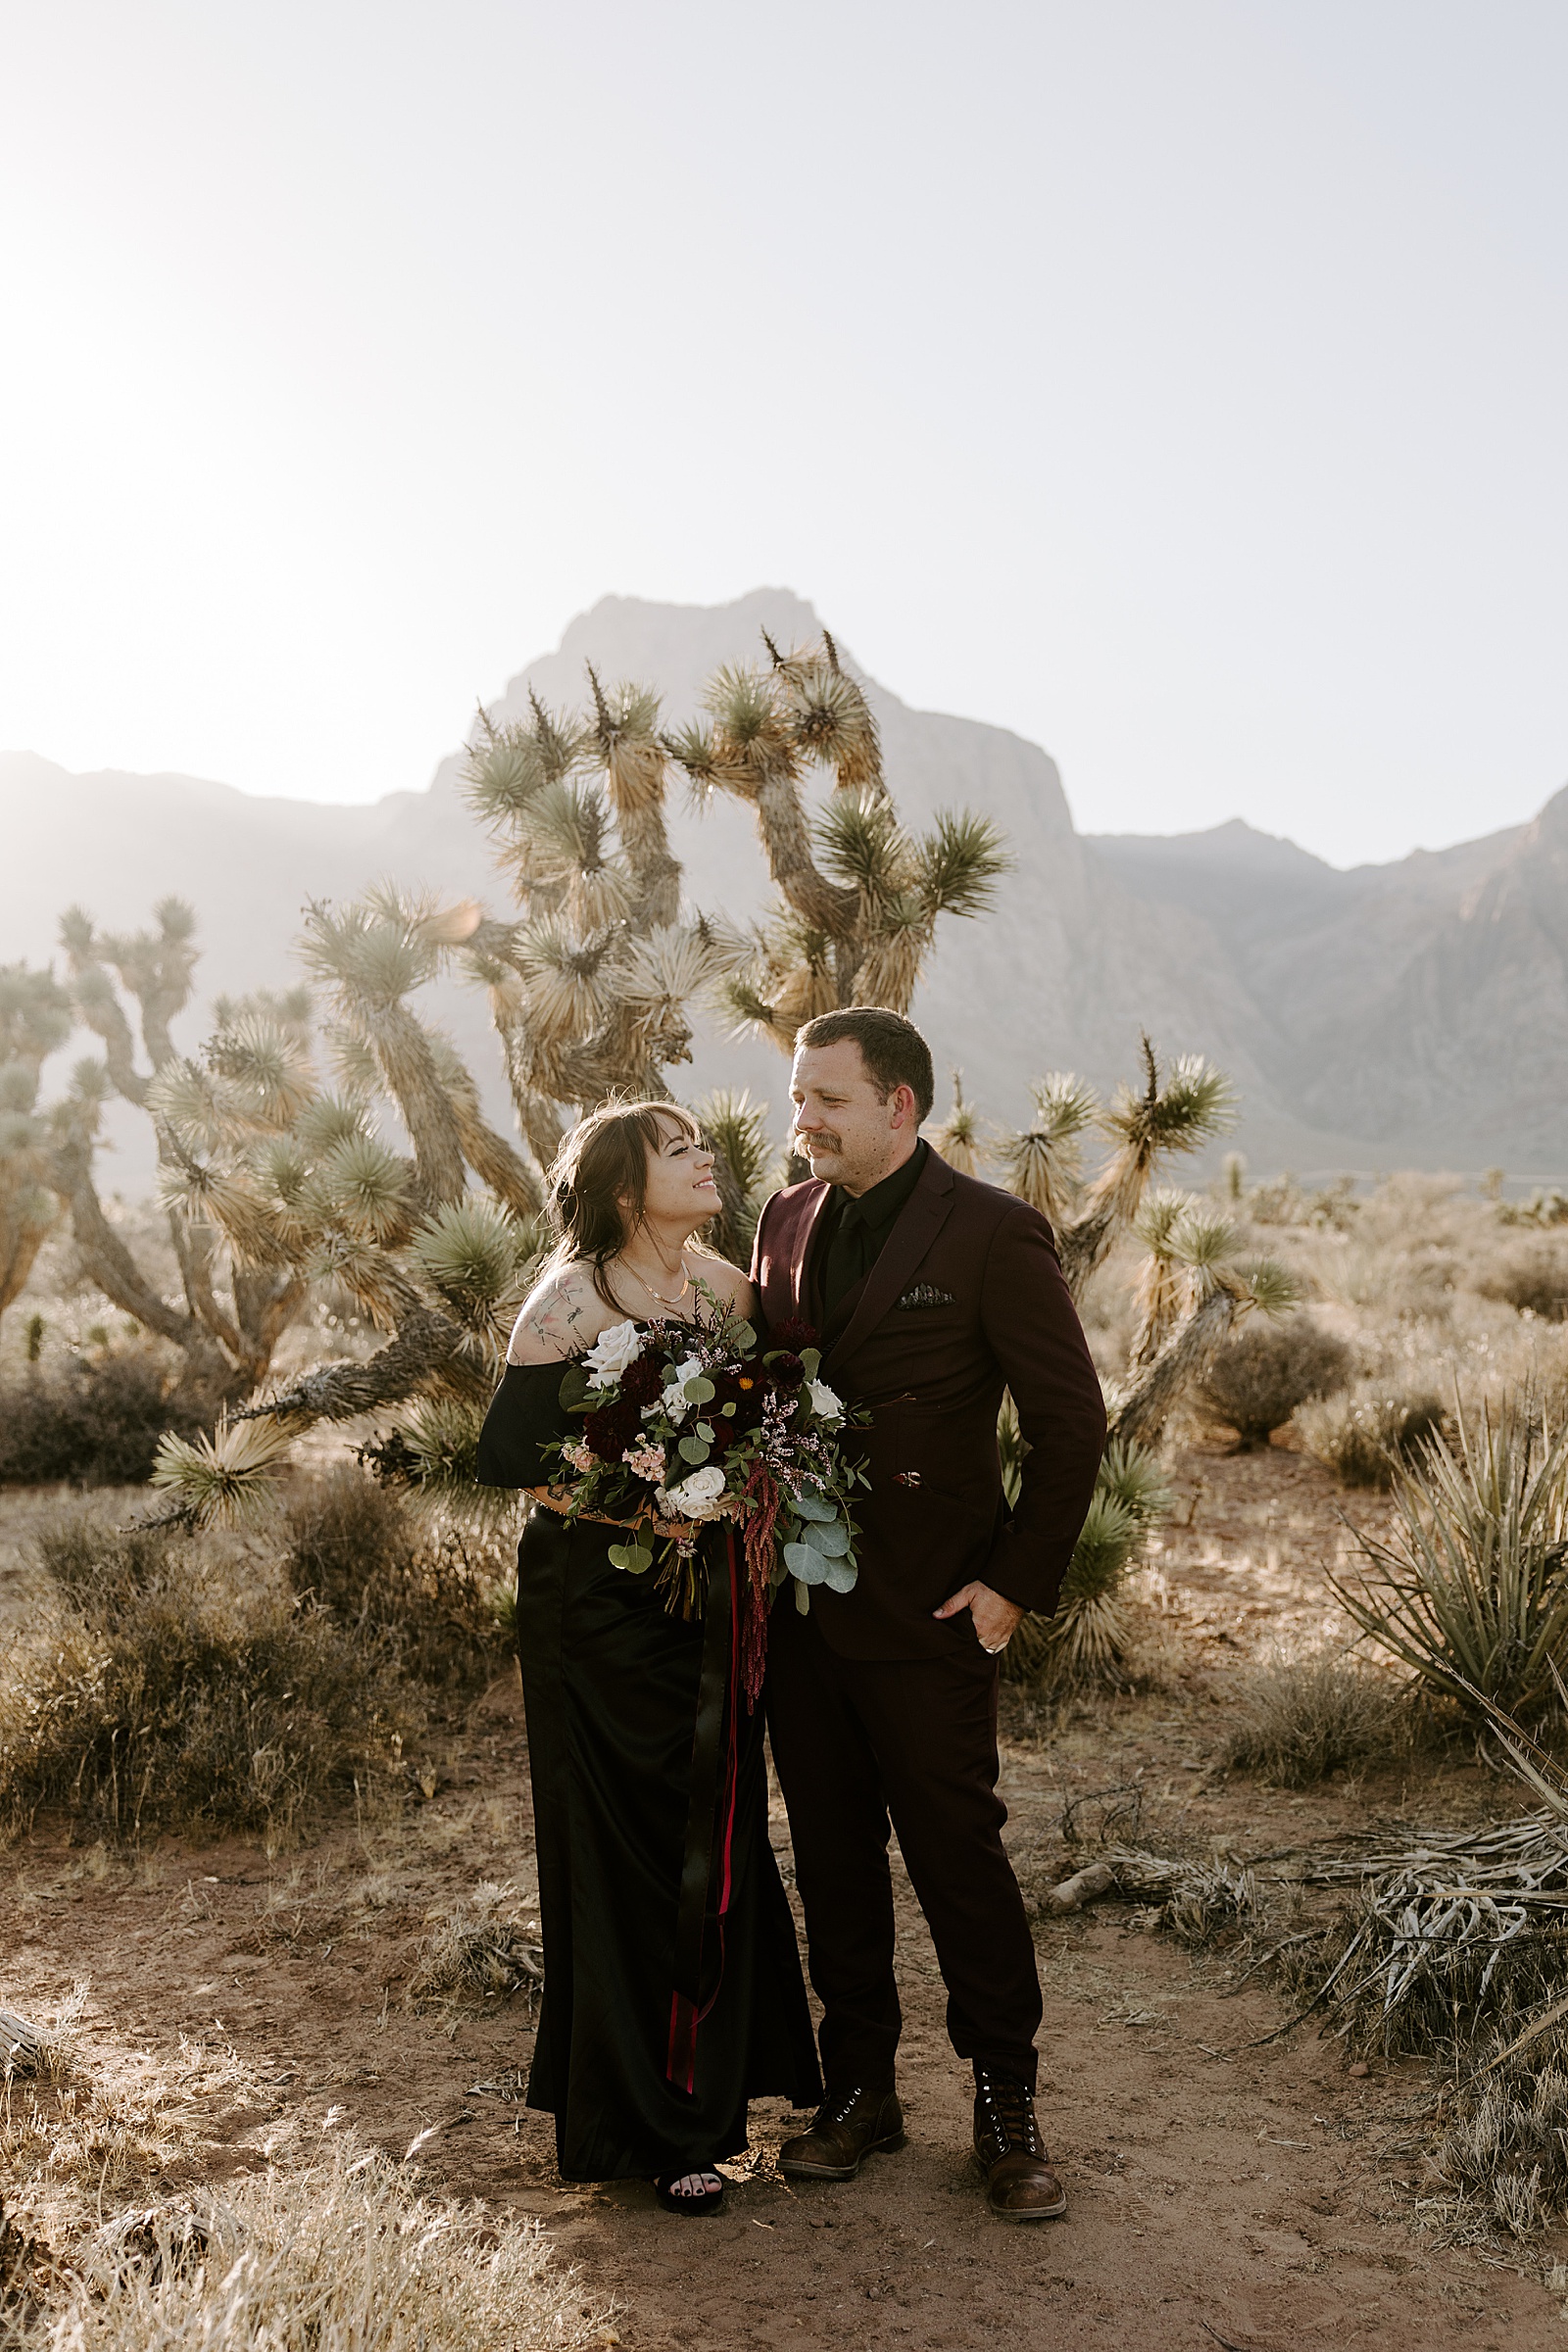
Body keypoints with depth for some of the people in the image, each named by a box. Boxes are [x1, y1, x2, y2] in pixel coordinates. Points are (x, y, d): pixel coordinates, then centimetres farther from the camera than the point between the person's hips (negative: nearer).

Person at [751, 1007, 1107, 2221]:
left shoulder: (993, 1233, -11)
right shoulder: (786, 1221, 6)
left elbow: (1073, 1423, -9)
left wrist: (1018, 1582, -10)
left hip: (926, 1616, -5)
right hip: (800, 1607, 6)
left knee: (958, 1850, 5)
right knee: (833, 1858, 14)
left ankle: (1007, 2106, 24)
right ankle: (861, 2088, 31)